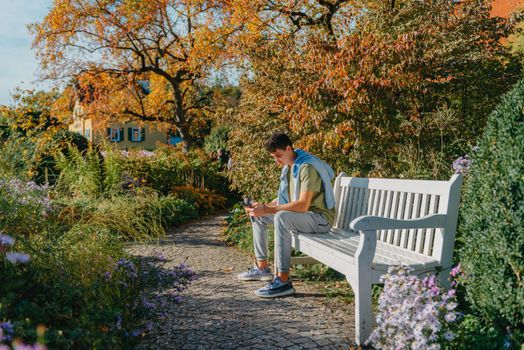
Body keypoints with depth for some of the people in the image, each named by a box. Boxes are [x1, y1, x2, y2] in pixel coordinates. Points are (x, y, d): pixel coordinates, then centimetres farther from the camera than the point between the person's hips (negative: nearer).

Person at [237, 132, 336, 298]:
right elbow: (285, 198, 16)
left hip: (321, 218, -10)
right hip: (300, 214, 10)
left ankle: (283, 281, -35)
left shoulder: (307, 167, -22)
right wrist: (264, 206, -3)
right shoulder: (288, 167, 8)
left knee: (281, 217, -37)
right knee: (257, 215, 11)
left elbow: (303, 205, -31)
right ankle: (262, 267, 15)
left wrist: (267, 210, -29)